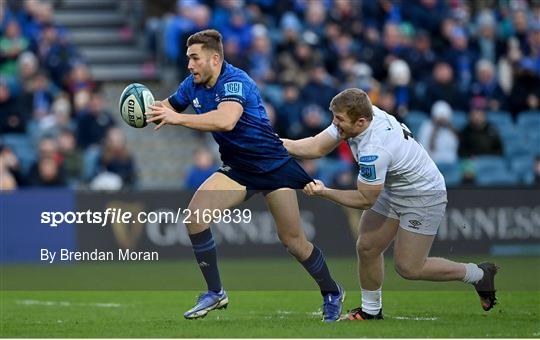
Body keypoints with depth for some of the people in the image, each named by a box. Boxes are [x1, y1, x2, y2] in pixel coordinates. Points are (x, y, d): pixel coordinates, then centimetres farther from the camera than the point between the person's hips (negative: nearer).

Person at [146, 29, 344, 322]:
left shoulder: (235, 81, -25)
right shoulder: (192, 85, -1)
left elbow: (226, 120, -43)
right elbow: (169, 107, 14)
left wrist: (178, 119, -43)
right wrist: (148, 110, -10)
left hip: (273, 166, -7)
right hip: (236, 170, 7)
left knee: (293, 242, -1)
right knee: (195, 215, -15)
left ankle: (331, 293, 25)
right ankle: (215, 293, -4)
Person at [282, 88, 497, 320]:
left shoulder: (374, 150, -37)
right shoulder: (356, 116, -14)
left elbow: (365, 200, -23)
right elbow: (317, 147, -4)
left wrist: (324, 192, -23)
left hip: (424, 196, -8)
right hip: (392, 192, 8)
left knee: (408, 268, -3)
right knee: (367, 248, 4)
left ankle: (478, 275, 14)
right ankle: (371, 310, 21)